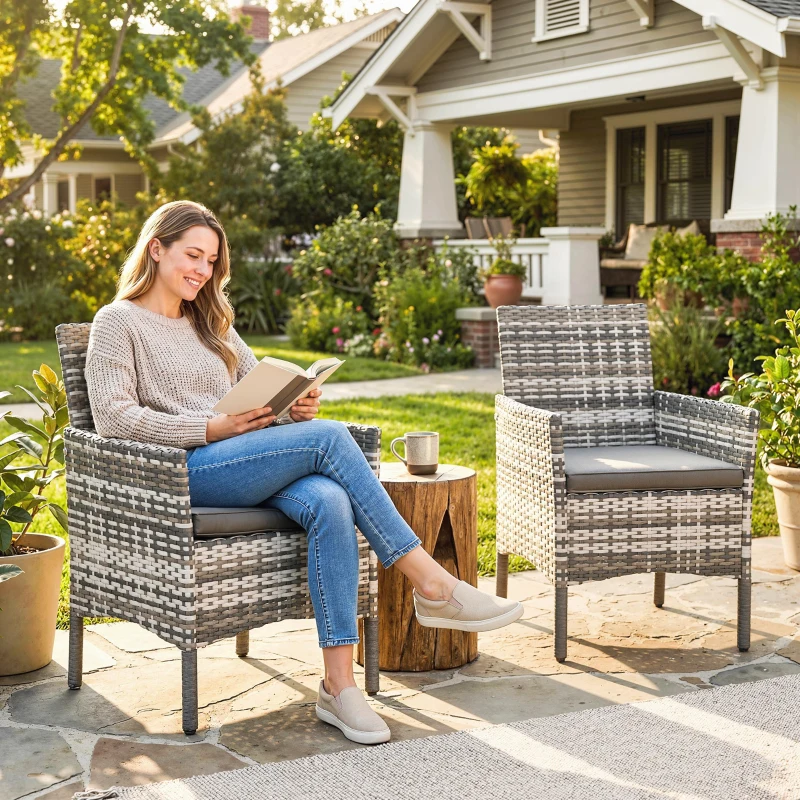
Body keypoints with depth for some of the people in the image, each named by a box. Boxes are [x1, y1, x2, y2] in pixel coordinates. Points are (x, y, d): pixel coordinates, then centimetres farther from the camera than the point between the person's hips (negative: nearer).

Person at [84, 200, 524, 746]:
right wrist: (213, 428, -16)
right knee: (329, 437, -27)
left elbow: (263, 390, 23)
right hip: (185, 474, -6)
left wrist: (299, 407, -2)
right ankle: (433, 586, -25)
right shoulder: (118, 322, 6)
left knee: (330, 503, -29)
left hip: (248, 467, 6)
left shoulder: (212, 324, 28)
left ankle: (339, 685, -33)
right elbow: (114, 418, -8)